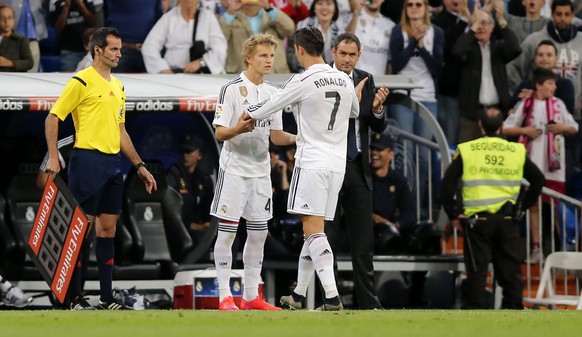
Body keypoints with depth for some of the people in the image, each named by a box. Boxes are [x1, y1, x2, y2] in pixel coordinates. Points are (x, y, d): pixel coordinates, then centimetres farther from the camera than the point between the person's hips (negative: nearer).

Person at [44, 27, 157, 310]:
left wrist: (139, 166, 19)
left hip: (113, 163, 8)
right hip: (88, 161, -8)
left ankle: (106, 298, 9)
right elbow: (53, 118, -8)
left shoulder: (117, 86, 18)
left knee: (108, 228, 7)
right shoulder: (81, 82, -6)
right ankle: (75, 297, -1)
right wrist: (53, 157, -16)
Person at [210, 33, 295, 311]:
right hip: (234, 170, -6)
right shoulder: (231, 89, -8)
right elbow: (219, 132, -10)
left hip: (261, 171, 6)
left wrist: (296, 138, -3)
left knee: (259, 233, 7)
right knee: (227, 231, -4)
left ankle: (251, 296, 14)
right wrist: (238, 129, -30)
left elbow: (275, 135, 15)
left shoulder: (272, 93, 12)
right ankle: (225, 296, -1)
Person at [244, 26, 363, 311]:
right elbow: (354, 112, 29)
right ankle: (298, 295, 22)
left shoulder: (303, 82, -12)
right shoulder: (345, 80, 9)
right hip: (337, 162, 7)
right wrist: (357, 94, 51)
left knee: (313, 229, -11)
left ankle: (332, 298, -23)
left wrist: (248, 115, 20)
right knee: (313, 229, 14)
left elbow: (269, 107, -1)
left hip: (312, 162, -7)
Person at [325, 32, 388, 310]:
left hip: (358, 167, 4)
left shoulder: (366, 80, 7)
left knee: (363, 239, 5)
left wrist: (377, 108, -16)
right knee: (327, 237, -1)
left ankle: (368, 302, 8)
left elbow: (379, 127, 5)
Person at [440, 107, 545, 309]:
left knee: (476, 272, 0)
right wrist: (523, 207, 17)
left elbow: (447, 184, -6)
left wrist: (453, 214, 3)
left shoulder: (466, 151, -2)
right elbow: (538, 179, 11)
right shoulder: (516, 151, 5)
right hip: (507, 221, 2)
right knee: (510, 271, 10)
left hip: (477, 219, -2)